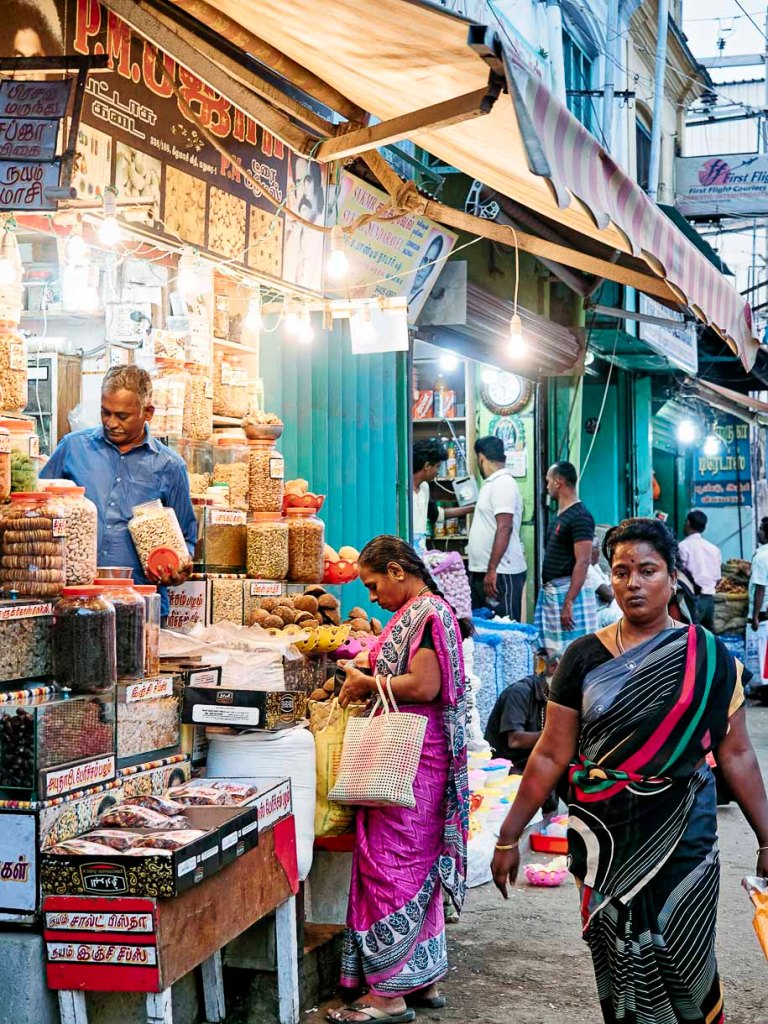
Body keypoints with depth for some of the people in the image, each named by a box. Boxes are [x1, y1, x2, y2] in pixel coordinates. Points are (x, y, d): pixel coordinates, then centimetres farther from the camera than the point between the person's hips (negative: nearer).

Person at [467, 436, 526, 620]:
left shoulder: (503, 483, -13)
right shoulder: (493, 483, 16)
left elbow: (504, 528, -22)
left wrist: (492, 570, -27)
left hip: (501, 574, -10)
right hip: (481, 572, 10)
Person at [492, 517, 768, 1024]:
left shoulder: (709, 657, -2)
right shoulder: (585, 657, 1)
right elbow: (551, 756, 3)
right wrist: (509, 836, 1)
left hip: (682, 840, -1)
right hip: (604, 843, 1)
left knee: (685, 965, 0)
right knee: (618, 967, 7)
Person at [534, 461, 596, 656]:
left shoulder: (579, 516, -14)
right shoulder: (559, 515, 15)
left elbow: (583, 562, -20)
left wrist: (568, 602, -24)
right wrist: (546, 590, 17)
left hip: (569, 591, -10)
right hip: (550, 591, 10)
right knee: (554, 653, 12)